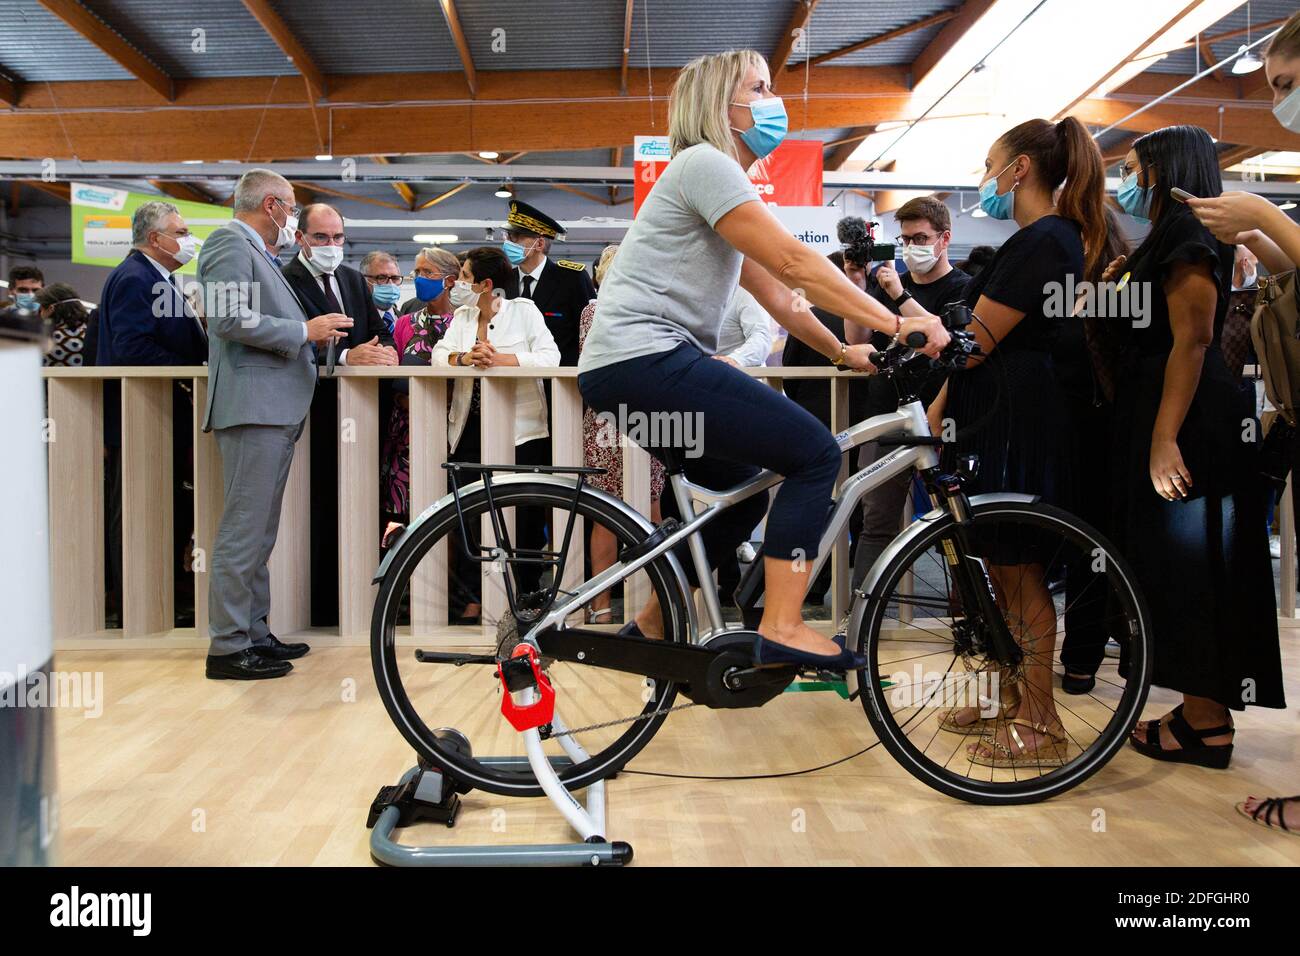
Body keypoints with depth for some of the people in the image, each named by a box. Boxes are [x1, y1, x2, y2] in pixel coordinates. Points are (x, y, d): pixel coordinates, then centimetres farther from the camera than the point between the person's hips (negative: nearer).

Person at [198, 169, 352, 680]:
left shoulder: (259, 253, 23)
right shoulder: (230, 242, -6)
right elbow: (229, 319, -19)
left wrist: (313, 335, 17)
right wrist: (304, 331, -12)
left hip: (277, 408, 10)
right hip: (251, 406, -10)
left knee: (259, 531, 13)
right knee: (243, 530, -9)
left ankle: (254, 633, 21)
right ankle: (227, 647, -4)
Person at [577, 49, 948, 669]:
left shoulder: (726, 184, 24)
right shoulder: (704, 163, -7)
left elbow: (776, 296, 23)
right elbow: (794, 265, -15)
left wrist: (843, 352, 20)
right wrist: (896, 323, -15)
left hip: (628, 370, 10)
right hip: (643, 358, -10)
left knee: (744, 488, 19)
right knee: (815, 453, -12)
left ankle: (650, 626, 26)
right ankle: (781, 630, -12)